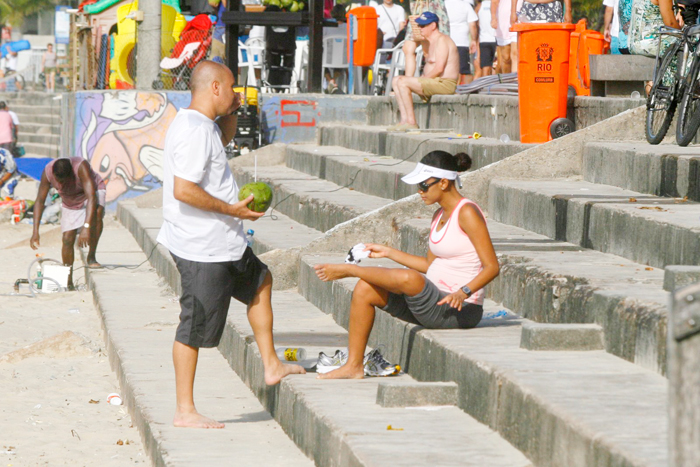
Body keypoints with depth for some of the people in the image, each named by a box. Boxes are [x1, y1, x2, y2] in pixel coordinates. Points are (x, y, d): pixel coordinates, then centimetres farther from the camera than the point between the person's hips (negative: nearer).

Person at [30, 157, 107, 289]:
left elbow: (91, 198, -46)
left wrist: (86, 227, -56)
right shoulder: (48, 172, -28)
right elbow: (39, 201, -21)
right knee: (68, 239, -8)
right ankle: (68, 281, 6)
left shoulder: (80, 167, -40)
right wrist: (35, 232, -29)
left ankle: (91, 257, -24)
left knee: (97, 212, -37)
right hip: (70, 203, 3)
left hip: (93, 191, -3)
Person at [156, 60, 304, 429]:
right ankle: (184, 411, 2)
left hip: (222, 243, 11)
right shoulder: (194, 131, -22)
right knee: (194, 328, -4)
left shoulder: (203, 124, 10)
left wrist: (231, 112, 16)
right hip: (203, 249, -11)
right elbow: (183, 190, -29)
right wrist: (231, 209, -21)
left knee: (259, 281, 27)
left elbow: (223, 140, 35)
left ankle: (271, 365, 37)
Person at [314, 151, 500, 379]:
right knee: (364, 290, 1)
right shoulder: (440, 215, 13)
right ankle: (353, 365, 0)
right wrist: (388, 252, 20)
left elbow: (492, 267, -18)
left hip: (459, 309, -9)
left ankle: (349, 269, -10)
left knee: (408, 278, -35)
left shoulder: (467, 213, -14)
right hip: (435, 304, 9)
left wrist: (463, 292, -31)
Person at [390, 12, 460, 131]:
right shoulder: (433, 41, 20)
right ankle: (404, 121, -3)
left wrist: (423, 80, -14)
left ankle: (411, 122, -18)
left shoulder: (441, 40, -12)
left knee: (403, 82, -20)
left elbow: (439, 69, -21)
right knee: (396, 80, 8)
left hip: (444, 84, -11)